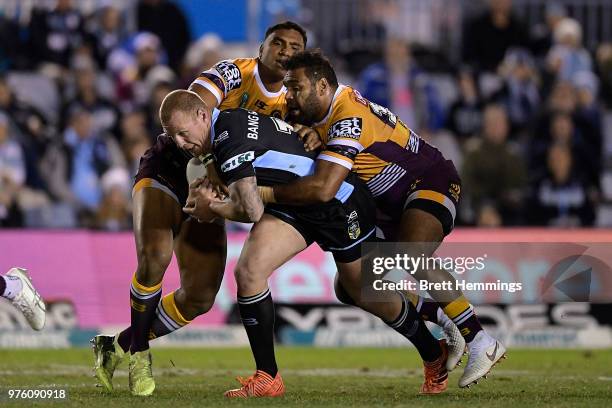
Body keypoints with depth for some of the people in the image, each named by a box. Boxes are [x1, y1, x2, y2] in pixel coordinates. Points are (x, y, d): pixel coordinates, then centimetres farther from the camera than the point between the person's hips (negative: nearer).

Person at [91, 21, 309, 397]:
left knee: (200, 298, -2)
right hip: (167, 169, -6)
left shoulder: (289, 105, 2)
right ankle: (139, 353, -11)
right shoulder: (234, 73, -17)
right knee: (155, 255, -31)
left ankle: (117, 346, 17)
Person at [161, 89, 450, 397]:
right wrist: (209, 196, -3)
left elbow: (252, 209, -32)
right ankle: (267, 378, -5)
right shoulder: (230, 122, 2)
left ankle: (434, 356, 35)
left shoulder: (229, 134, -27)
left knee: (371, 297, 9)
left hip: (340, 203, -8)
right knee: (247, 271, -14)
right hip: (295, 208, 8)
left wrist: (212, 209, -12)